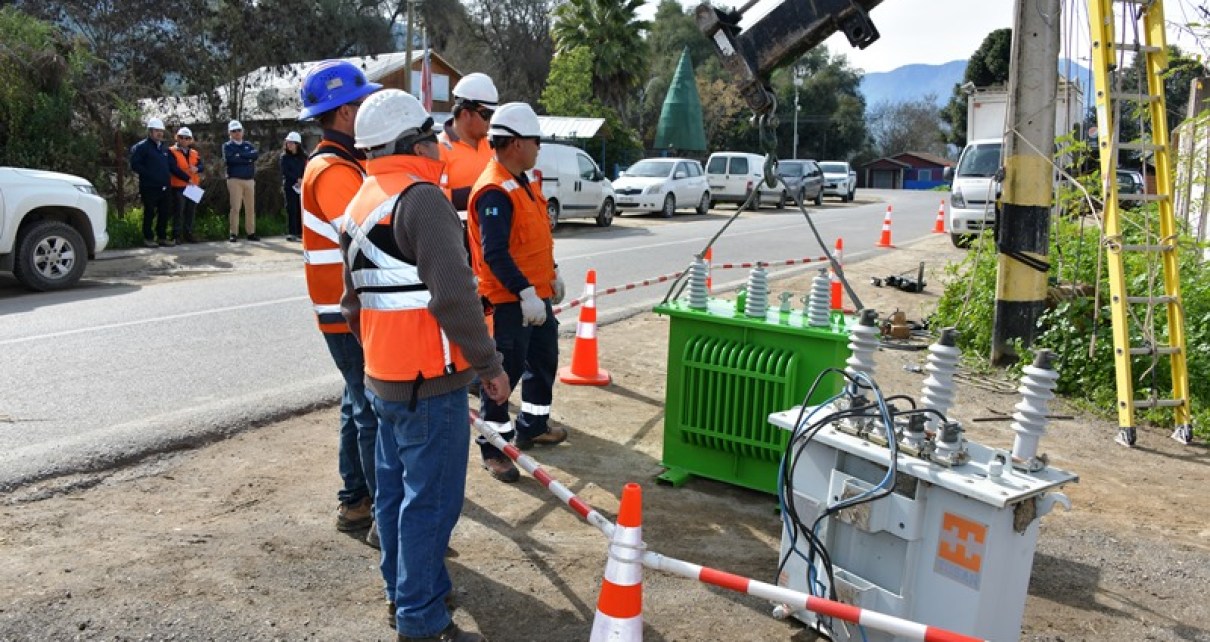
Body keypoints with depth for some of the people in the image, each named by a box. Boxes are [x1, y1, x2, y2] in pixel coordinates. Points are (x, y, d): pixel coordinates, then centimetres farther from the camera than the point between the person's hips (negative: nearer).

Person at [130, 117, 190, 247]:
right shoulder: (141, 147, -2)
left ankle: (162, 237, 18)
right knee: (150, 213, 1)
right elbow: (135, 165, -9)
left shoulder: (164, 148, 18)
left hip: (165, 187, 6)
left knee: (165, 212, 8)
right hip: (149, 188, -6)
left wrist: (187, 178, 12)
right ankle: (148, 238, 11)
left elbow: (172, 167, 18)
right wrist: (150, 174, -15)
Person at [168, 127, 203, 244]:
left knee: (191, 212, 10)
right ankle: (177, 235, 2)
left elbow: (202, 167, 3)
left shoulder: (195, 153, 14)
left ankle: (188, 233, 19)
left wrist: (197, 168, -20)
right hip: (178, 186, -6)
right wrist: (186, 178, -20)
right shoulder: (172, 151, -3)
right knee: (178, 212, -3)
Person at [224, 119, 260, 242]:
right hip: (235, 180, -4)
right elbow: (230, 159, -14)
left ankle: (251, 233, 10)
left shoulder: (248, 145, 16)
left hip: (250, 180, 4)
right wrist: (247, 159, -10)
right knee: (235, 207, -7)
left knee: (250, 208, 5)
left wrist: (240, 155, -12)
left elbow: (256, 154, -5)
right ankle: (233, 234, -5)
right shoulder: (227, 146, 5)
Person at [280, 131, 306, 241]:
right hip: (289, 186, -2)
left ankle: (300, 231, 8)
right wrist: (297, 179, -14)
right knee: (291, 208, -4)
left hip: (301, 186, 2)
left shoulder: (303, 156, 8)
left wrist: (302, 181, -12)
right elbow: (285, 172, -5)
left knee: (300, 209, 0)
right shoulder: (284, 157, 3)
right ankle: (291, 233, -3)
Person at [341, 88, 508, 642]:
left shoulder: (359, 205, 14)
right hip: (429, 381, -9)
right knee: (431, 499, -1)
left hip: (382, 377, 10)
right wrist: (488, 364, -15)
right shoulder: (421, 198, -16)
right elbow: (454, 294, -23)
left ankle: (402, 591, 34)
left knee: (396, 488, 19)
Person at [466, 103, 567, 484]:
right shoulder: (494, 192, -22)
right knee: (507, 371, -2)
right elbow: (494, 253, -29)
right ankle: (493, 448, 11)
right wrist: (525, 292, -31)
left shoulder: (523, 182, 11)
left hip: (536, 295, 10)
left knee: (544, 359, 20)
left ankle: (533, 426, 38)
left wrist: (551, 274, 25)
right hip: (509, 301, -10)